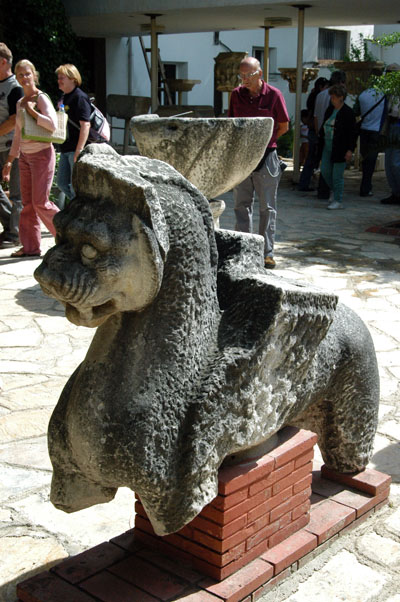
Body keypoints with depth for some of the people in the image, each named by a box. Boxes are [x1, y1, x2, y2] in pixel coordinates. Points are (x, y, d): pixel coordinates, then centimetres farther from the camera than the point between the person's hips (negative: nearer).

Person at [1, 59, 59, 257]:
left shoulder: (41, 98, -8)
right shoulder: (20, 103, 13)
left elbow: (52, 125, -23)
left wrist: (31, 110, -16)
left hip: (42, 154, -7)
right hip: (25, 156, 7)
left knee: (40, 202, -8)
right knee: (28, 203, 5)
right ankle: (30, 247, 9)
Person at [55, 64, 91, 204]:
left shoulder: (79, 97, -12)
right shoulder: (63, 98, 16)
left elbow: (85, 125, -20)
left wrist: (79, 150, -25)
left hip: (76, 149, -9)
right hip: (65, 149, 9)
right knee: (62, 183, 13)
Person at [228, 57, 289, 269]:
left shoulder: (274, 95, -4)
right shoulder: (236, 94, 5)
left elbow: (283, 127, 4)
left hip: (266, 158, -3)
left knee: (267, 207, 3)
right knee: (242, 205, 6)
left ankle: (267, 252, 9)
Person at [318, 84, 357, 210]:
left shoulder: (348, 112, -11)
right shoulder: (329, 110, 11)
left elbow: (352, 133, -12)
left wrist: (350, 150, -17)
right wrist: (320, 142, 15)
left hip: (340, 149, -8)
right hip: (327, 147, 8)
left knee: (337, 175, -3)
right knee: (325, 171, 8)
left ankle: (338, 201, 7)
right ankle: (336, 193, 29)